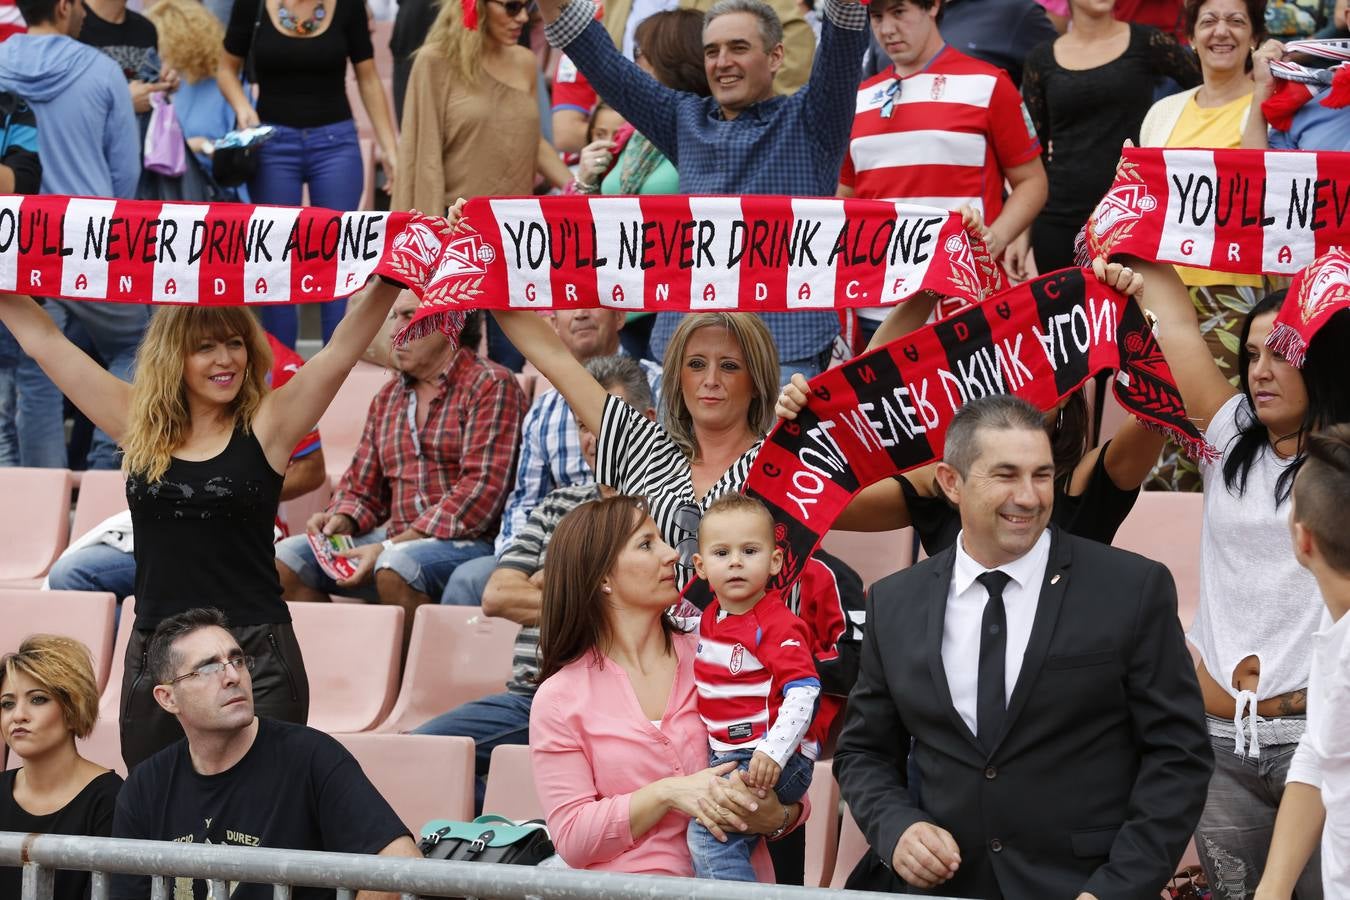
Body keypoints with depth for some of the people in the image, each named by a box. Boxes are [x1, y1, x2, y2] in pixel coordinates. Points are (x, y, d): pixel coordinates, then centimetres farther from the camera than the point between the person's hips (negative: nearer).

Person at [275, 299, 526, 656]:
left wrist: (392, 545, -20)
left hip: (468, 541, -7)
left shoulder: (491, 386, -4)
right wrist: (339, 520, -4)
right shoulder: (388, 397, 19)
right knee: (286, 558, -8)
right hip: (396, 539, 7)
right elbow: (360, 488, 22)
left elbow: (480, 491, -14)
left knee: (396, 566, -36)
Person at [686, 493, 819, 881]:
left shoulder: (778, 626, -13)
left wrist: (773, 751, -34)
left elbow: (802, 693, -24)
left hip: (771, 761, -9)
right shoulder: (709, 619, 12)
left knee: (708, 831, -23)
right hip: (722, 754, 9)